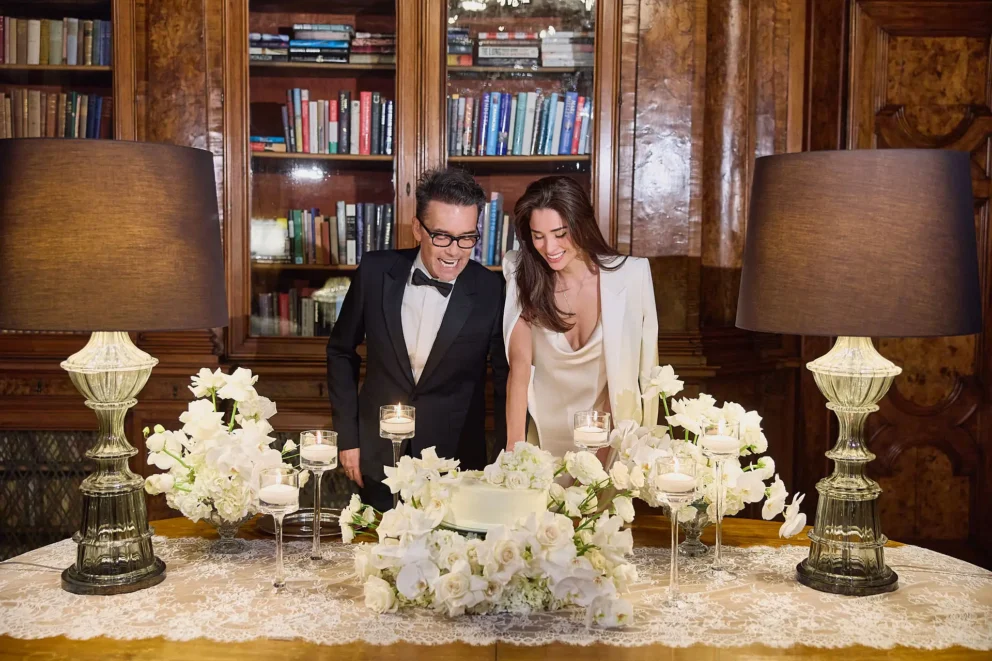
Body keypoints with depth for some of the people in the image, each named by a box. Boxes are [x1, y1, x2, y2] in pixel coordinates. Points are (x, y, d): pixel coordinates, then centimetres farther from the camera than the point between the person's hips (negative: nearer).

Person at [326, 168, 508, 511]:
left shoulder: (491, 291, -14)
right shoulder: (376, 271, -9)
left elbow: (507, 379, -2)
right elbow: (341, 351, 4)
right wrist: (347, 438, 3)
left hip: (456, 467, -1)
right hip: (377, 462, 2)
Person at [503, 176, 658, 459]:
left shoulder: (631, 275, -10)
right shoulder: (521, 274, -6)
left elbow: (646, 367, -5)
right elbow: (520, 362, -10)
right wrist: (515, 446, -18)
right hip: (544, 436, 1)